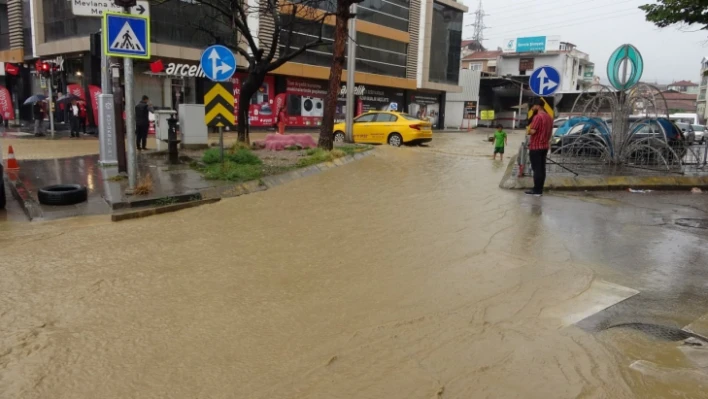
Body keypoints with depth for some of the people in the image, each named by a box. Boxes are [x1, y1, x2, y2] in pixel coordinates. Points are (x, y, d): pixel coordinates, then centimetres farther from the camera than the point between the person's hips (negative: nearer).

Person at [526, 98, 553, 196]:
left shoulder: (537, 117, -16)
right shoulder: (549, 117, 13)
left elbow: (532, 131, -22)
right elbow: (550, 132, 18)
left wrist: (528, 131, -1)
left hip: (535, 147, -9)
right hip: (545, 146, 9)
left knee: (536, 169, -6)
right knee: (542, 168, 8)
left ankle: (536, 190, -3)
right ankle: (540, 190, 10)